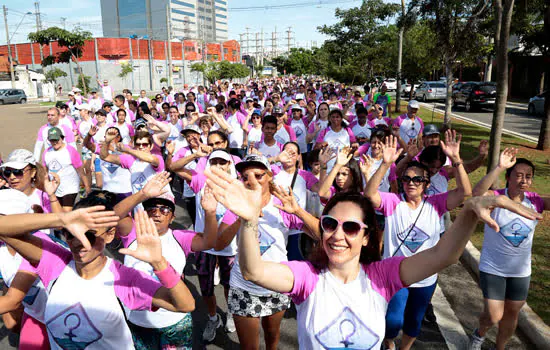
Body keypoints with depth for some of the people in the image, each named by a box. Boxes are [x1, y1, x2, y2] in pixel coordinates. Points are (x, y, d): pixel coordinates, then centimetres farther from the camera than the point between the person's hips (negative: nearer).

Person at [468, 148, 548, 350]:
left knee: (512, 314, 20)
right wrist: (499, 167, -47)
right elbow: (477, 193, -40)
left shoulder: (535, 202, -6)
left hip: (521, 272, 4)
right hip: (492, 268, -4)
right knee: (493, 316, -2)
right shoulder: (496, 198, -18)